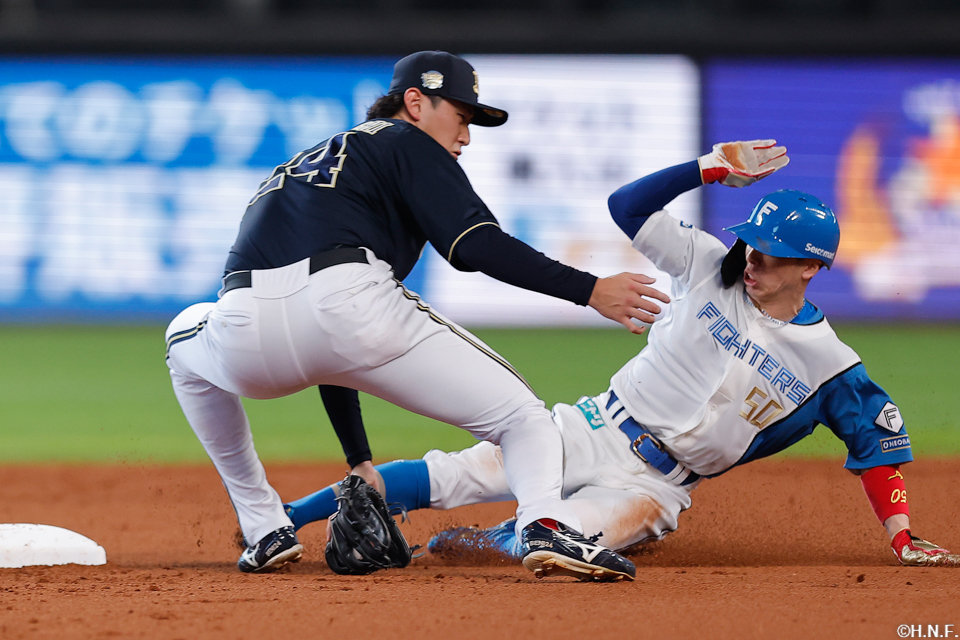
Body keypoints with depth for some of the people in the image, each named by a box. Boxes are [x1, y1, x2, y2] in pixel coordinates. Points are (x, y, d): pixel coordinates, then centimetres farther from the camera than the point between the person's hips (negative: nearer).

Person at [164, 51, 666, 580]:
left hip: (249, 343, 5)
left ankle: (264, 529, 30)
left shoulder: (301, 164, 40)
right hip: (349, 304, -5)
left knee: (188, 344, 41)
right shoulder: (404, 142, 19)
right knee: (522, 418, 5)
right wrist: (590, 290, -2)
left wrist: (359, 458, 41)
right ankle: (544, 524, -28)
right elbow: (474, 244, -1)